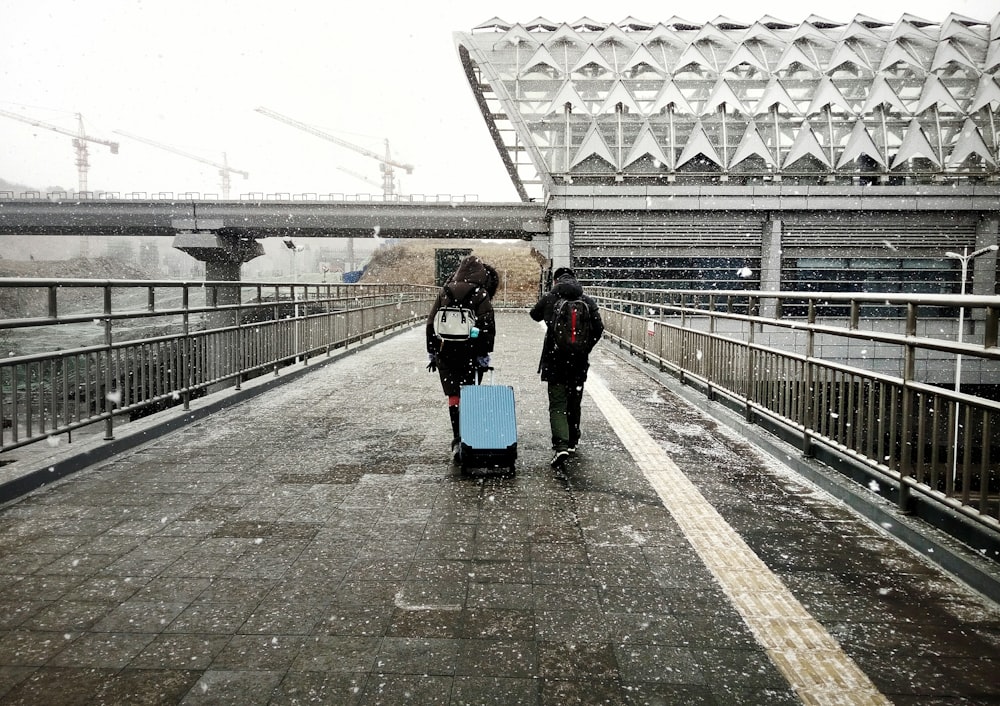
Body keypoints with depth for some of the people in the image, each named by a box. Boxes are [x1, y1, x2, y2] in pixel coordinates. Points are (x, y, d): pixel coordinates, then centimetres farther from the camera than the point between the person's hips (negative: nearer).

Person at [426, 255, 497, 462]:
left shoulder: (445, 291, 9)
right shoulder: (481, 295, -4)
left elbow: (431, 323, 10)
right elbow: (487, 328, -9)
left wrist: (432, 353, 16)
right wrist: (484, 358, -3)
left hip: (445, 353, 2)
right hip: (468, 353, -2)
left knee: (453, 394, 4)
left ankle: (458, 440, -3)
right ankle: (466, 437, 13)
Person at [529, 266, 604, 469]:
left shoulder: (549, 298, -5)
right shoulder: (588, 301, 1)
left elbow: (534, 314, 14)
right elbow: (599, 329, -2)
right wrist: (585, 349, 9)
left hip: (554, 361, -3)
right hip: (579, 362, 3)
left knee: (557, 404, -3)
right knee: (574, 403, 18)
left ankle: (561, 446, -20)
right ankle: (572, 442, 30)